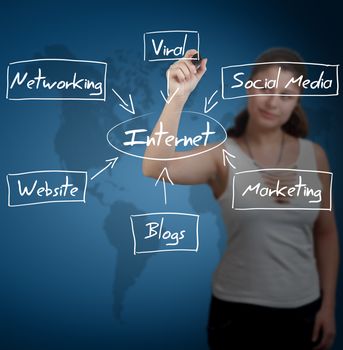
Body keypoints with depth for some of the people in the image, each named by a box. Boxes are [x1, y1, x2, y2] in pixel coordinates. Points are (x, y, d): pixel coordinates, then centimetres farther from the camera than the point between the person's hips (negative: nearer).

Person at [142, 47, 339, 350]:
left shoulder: (314, 155, -2)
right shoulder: (222, 155, -11)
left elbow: (326, 233, 5)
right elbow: (156, 168, -28)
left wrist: (328, 305, 4)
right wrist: (177, 97, -37)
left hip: (303, 310, 3)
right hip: (237, 310, -2)